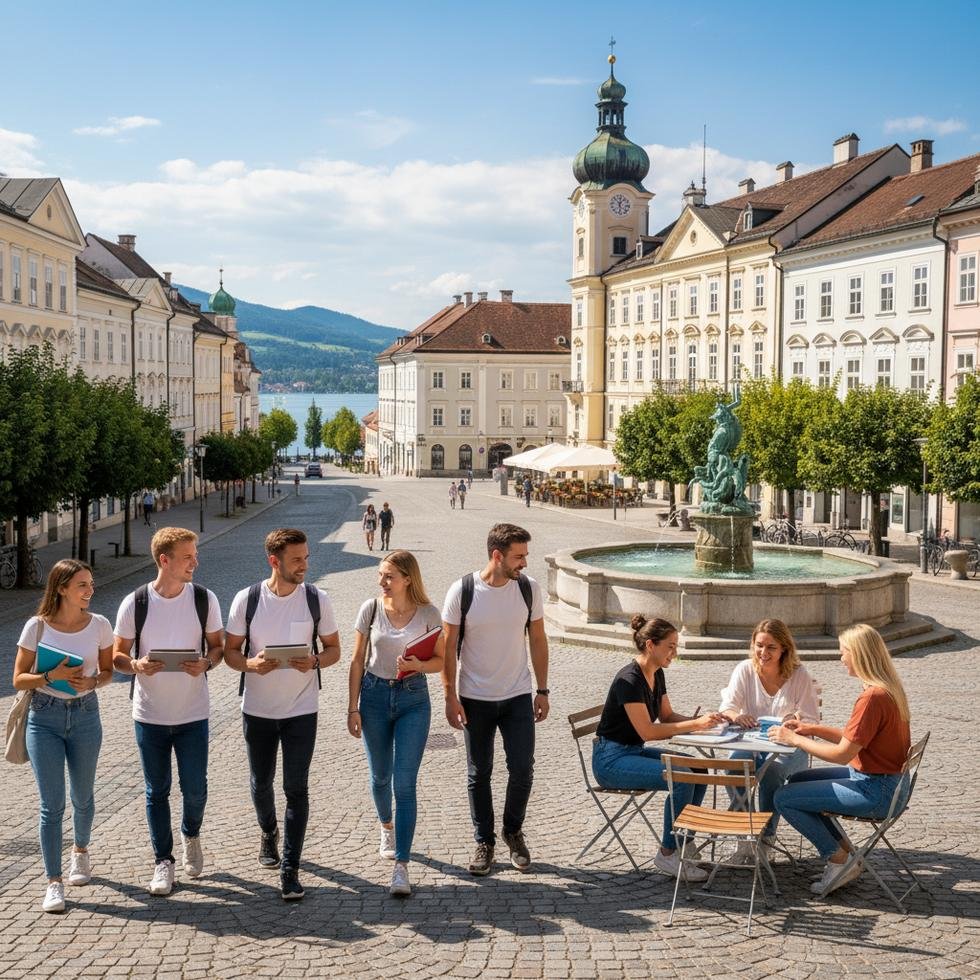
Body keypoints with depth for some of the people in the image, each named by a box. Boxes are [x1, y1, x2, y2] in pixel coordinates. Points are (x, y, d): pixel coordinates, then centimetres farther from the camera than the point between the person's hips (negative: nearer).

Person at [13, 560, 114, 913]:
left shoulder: (99, 625, -4)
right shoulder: (37, 626, -9)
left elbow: (108, 670, 8)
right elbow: (19, 679, -4)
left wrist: (92, 681, -14)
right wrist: (51, 676, -21)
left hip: (85, 716, 2)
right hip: (45, 718, -2)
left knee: (82, 797, 16)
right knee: (51, 804, -4)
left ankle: (81, 850, 44)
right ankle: (54, 881, 4)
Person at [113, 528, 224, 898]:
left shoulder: (205, 599, -3)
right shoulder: (135, 603, -6)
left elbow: (217, 645, 7)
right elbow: (117, 655, 0)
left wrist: (206, 663, -16)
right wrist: (136, 665, -22)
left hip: (193, 713, 0)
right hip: (149, 713, 0)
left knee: (195, 788, 3)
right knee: (156, 791, 8)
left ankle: (191, 835, 34)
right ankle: (163, 862, 22)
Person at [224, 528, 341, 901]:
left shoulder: (317, 599, -6)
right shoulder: (247, 599, -7)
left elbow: (333, 649, 3)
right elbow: (230, 651, 0)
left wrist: (314, 661, -19)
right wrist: (251, 664, -21)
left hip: (301, 710, -1)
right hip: (257, 709, 1)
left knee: (296, 788, -4)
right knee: (261, 783, 17)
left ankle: (289, 869, 3)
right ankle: (269, 833, 47)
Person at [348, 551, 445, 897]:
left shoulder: (427, 613, -8)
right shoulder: (371, 608, -4)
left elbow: (441, 660, 2)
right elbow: (357, 661, 1)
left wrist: (417, 665, -19)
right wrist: (353, 708, -1)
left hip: (413, 699, -2)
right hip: (375, 696, 2)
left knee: (404, 783, -7)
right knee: (380, 776, 17)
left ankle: (401, 866, -6)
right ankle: (387, 827, 48)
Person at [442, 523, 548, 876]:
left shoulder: (529, 588, -4)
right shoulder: (462, 591, -12)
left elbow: (538, 641, 5)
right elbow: (448, 647, -6)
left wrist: (542, 690, 5)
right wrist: (450, 697, -8)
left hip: (518, 697, 2)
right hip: (475, 699, -2)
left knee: (522, 770, 1)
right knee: (479, 774, 8)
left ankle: (513, 831, 25)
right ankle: (484, 842, 23)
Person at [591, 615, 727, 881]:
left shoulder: (657, 674, 6)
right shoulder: (629, 679, -22)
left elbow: (667, 716, 15)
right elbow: (647, 731, -25)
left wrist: (696, 720, -5)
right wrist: (694, 725, -23)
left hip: (635, 751, 9)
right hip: (611, 759, -9)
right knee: (681, 777, -25)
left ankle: (681, 841, 3)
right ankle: (668, 854, -11)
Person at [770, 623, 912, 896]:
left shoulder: (872, 698, -25)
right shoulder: (888, 688, 6)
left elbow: (842, 754, -23)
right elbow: (853, 738, 13)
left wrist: (794, 739, -13)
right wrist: (811, 729, 5)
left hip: (876, 791, -10)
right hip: (888, 782, 10)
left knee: (784, 798, -8)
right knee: (798, 780, 21)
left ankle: (839, 860, 3)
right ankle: (846, 853, 17)